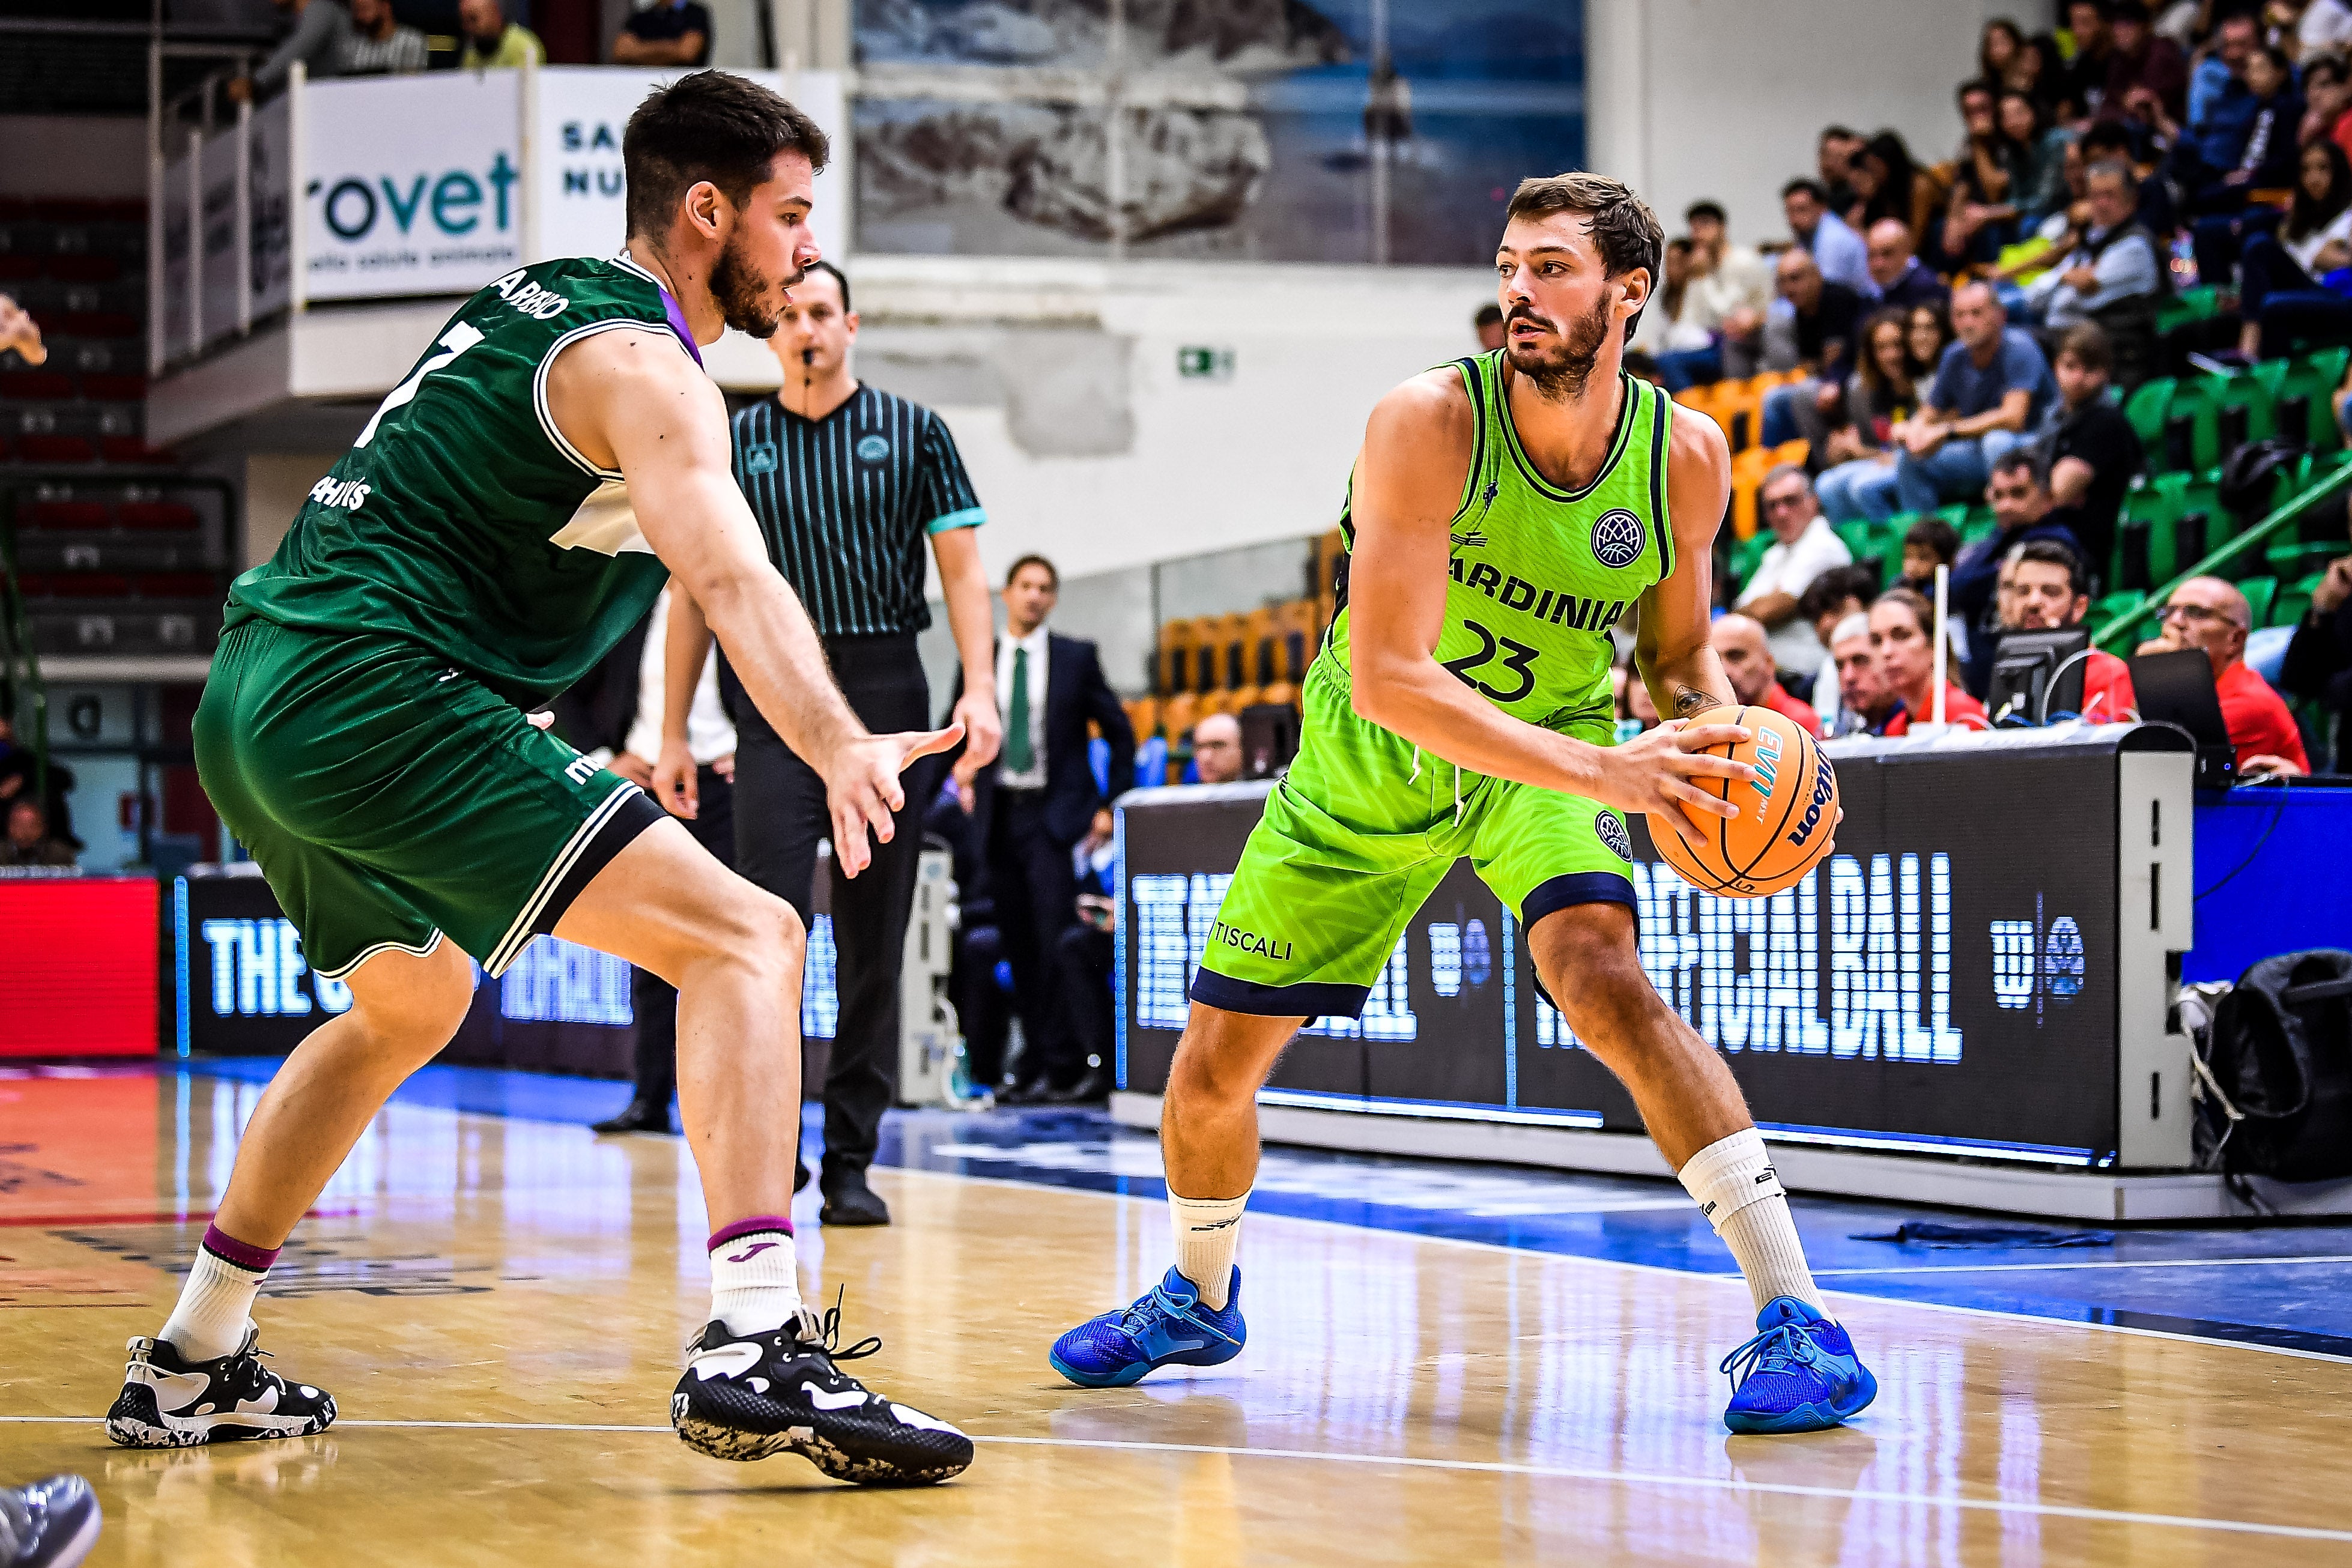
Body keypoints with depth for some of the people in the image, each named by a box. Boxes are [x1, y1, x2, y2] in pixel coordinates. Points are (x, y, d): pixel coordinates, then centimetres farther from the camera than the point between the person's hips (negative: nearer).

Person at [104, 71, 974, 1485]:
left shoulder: (537, 301, 20)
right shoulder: (641, 365, -9)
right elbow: (728, 576, -27)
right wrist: (840, 747, -40)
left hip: (254, 705, 10)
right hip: (377, 694, -10)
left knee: (410, 1006, 32)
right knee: (745, 936, -14)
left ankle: (192, 1367, 37)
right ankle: (756, 1345, -30)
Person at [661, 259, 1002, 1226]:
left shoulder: (911, 432, 8)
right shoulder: (734, 445, 10)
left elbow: (962, 569, 5)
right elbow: (696, 594, 12)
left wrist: (979, 690, -8)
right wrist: (672, 735, 8)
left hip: (887, 697, 0)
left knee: (873, 946, 2)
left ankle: (851, 1163, 8)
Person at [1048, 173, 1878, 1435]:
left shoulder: (1685, 456, -15)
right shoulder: (1428, 425, -28)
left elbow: (1674, 649, 3)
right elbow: (1387, 677, -35)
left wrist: (1727, 736, -20)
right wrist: (1599, 771, -43)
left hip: (1547, 760, 0)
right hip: (1366, 766, 0)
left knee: (1600, 971, -31)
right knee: (1213, 1062, 7)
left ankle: (1796, 1318, -30)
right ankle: (1198, 1299, 39)